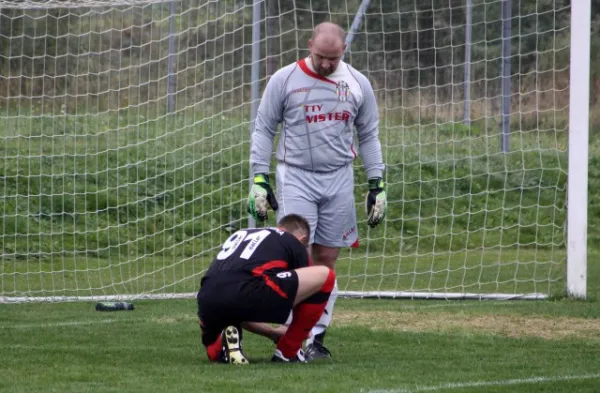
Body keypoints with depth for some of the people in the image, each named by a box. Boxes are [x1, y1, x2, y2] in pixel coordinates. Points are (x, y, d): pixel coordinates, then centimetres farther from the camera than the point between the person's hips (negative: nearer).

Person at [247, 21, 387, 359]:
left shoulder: (357, 84, 4)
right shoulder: (284, 80, -3)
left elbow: (369, 137, 12)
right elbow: (264, 130, 2)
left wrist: (377, 185, 6)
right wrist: (260, 180, -5)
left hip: (339, 179, 3)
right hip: (296, 178, -3)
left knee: (326, 260, 4)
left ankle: (316, 337, 9)